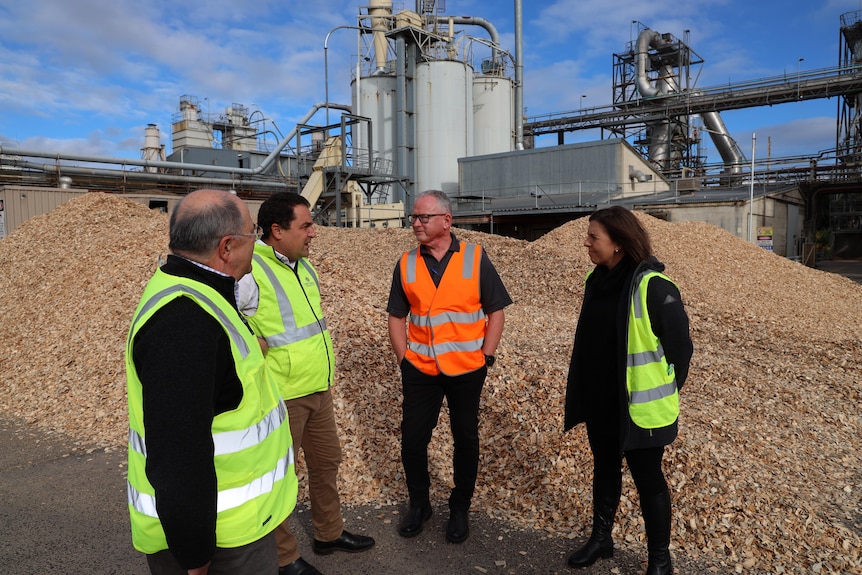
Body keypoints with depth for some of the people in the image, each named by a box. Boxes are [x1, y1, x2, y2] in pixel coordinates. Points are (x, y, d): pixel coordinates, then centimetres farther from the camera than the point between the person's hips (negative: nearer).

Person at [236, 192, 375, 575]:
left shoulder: (304, 267, 8)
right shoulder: (250, 272, -20)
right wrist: (258, 346, -18)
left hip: (318, 392, 8)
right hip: (281, 397, -8)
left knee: (327, 461, 21)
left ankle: (329, 533, 42)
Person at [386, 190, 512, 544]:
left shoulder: (475, 258, -5)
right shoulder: (406, 264, 2)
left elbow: (496, 311, -1)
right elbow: (397, 316, 8)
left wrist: (486, 357, -6)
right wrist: (403, 357, 0)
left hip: (466, 370, -2)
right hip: (419, 369, 2)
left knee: (465, 439, 11)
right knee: (412, 438, 7)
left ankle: (460, 509, 32)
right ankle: (418, 505, 31)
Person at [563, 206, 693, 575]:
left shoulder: (653, 287, -21)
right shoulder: (597, 279, 2)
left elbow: (679, 346, -14)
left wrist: (665, 396, -5)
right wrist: (583, 394, 14)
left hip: (639, 406, -7)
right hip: (599, 402, 7)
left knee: (647, 479, 9)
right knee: (605, 468, 21)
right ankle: (601, 538, 41)